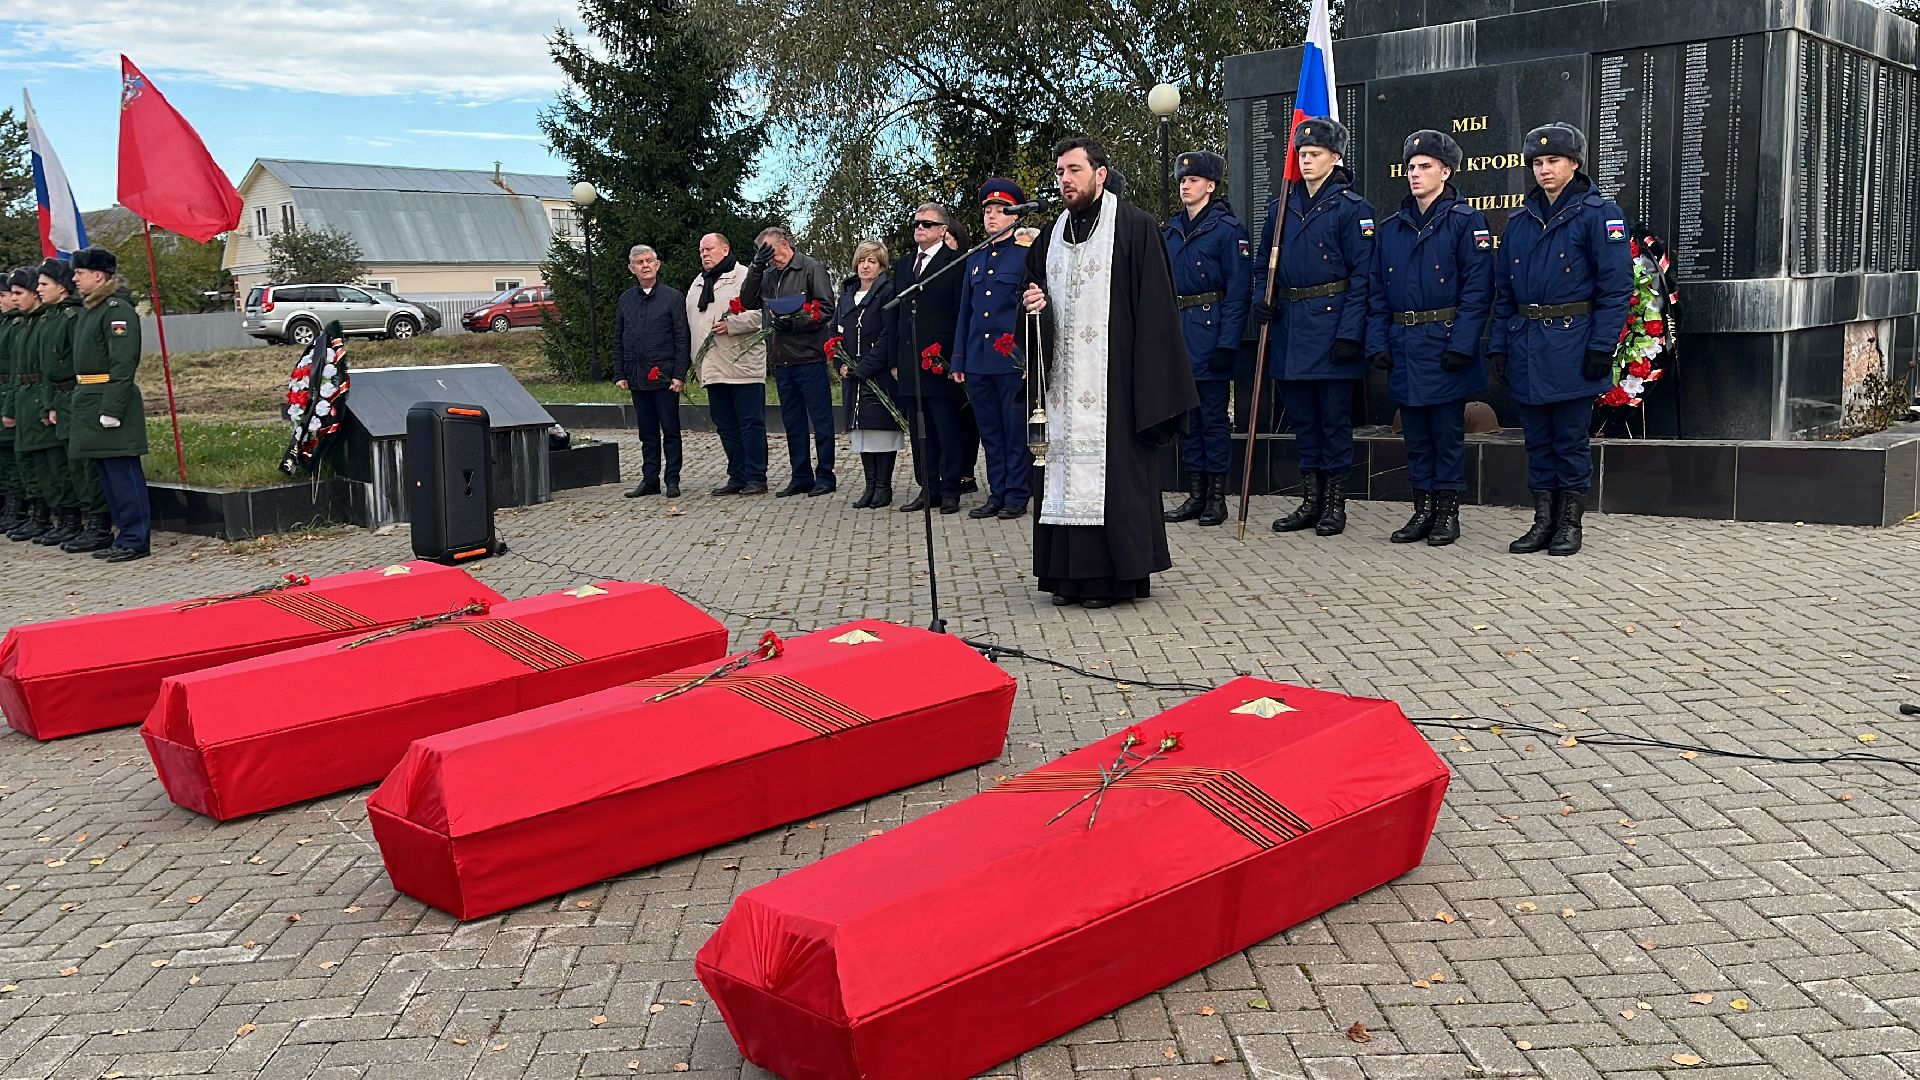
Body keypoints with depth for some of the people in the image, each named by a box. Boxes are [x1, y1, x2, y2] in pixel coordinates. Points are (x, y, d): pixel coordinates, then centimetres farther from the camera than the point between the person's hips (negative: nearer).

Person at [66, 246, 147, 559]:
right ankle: (99, 532, 23)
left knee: (122, 471, -6)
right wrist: (78, 401, 17)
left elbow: (123, 364, -19)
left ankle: (134, 539, -2)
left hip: (113, 402, -10)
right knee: (105, 471, 15)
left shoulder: (118, 310, -13)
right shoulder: (88, 310, 17)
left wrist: (110, 410, -22)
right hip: (88, 402, 10)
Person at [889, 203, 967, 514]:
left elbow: (963, 313, -7)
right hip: (910, 365, 7)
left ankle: (950, 491, 4)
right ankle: (927, 489, 16)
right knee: (920, 431, 9)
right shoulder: (904, 268, 19)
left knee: (948, 431, -1)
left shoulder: (955, 263, -2)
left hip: (942, 361, -7)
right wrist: (895, 360, 13)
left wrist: (957, 360, -12)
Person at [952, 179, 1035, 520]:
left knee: (1016, 432, 0)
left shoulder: (1027, 255, -1)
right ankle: (997, 495, 17)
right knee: (990, 433, 10)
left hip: (1012, 362, -6)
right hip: (978, 363, 6)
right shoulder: (974, 260, 16)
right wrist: (958, 361, 13)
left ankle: (1017, 497, 6)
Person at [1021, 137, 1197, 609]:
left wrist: (1150, 384, -15)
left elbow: (1154, 306, -9)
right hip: (1064, 379, 6)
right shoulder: (1051, 236, 15)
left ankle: (1118, 574, 4)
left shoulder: (1134, 226, -4)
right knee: (1067, 469, 6)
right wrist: (1034, 304, -1)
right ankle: (1073, 574, 12)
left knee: (1117, 469, -3)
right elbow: (1037, 293, 25)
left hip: (1115, 378, -6)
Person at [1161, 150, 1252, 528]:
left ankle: (1216, 496, 7)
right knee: (1186, 415, 9)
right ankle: (1196, 494, 17)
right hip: (1177, 333, 7)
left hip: (1210, 334, -7)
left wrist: (1227, 344, -18)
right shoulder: (1173, 230, 13)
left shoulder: (1228, 228, -7)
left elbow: (1238, 292, -12)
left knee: (1213, 416, -1)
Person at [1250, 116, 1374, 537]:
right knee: (1302, 418, 11)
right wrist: (1262, 300, -2)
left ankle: (1335, 505, 9)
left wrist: (1350, 332, -17)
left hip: (1331, 325, -6)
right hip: (1289, 327, 6)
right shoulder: (1282, 208, 12)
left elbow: (1362, 276, -10)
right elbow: (1263, 266, 18)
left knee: (1335, 419, 1)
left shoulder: (1352, 207, -5)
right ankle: (1310, 501, 19)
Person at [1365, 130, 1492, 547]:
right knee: (1415, 434, 10)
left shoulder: (1466, 221, -4)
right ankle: (1423, 510, 18)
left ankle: (1448, 513, 10)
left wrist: (1462, 344, -17)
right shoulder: (1391, 228, 13)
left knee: (1448, 431, 1)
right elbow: (1377, 291, 12)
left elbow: (1477, 290, -10)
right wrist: (1377, 343, 2)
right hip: (1403, 346, 5)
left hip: (1445, 344, -5)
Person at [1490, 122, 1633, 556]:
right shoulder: (1519, 222, 12)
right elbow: (1503, 291, 15)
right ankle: (1543, 521, 18)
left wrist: (1602, 346, -16)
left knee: (1570, 441, 2)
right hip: (1526, 349, 5)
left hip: (1572, 348, -5)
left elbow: (1617, 288, -9)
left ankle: (1570, 523, 12)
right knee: (1538, 440, 10)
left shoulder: (1598, 214, -5)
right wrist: (1499, 345, 6)